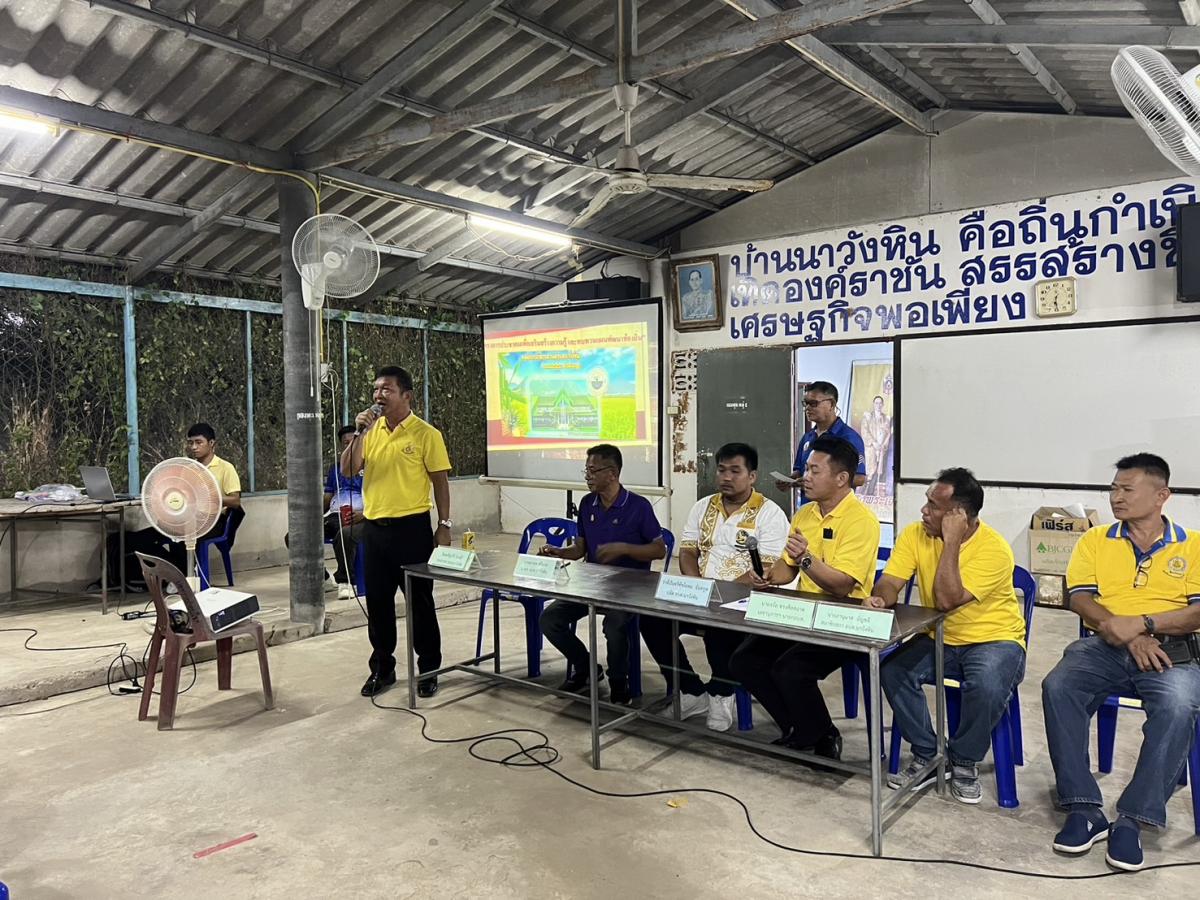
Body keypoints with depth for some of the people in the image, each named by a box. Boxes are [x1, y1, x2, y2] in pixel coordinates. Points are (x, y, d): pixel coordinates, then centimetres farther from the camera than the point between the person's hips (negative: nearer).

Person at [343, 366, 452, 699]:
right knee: (377, 602, 12)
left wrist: (444, 526, -5)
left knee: (420, 601, 5)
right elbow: (347, 471, 0)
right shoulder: (370, 431, 7)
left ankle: (428, 668, 19)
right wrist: (359, 433, -11)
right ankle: (382, 667, 26)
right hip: (374, 527, 5)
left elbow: (440, 482, -3)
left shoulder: (426, 433, -6)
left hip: (412, 527, -4)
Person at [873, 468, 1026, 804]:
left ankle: (964, 762, -4)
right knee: (891, 669, -24)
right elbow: (889, 583, -12)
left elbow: (946, 600, -30)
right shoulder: (915, 534, -6)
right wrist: (879, 599, -35)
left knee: (987, 687, -35)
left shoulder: (994, 549, -21)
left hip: (993, 639, -4)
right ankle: (927, 756, -1)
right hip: (938, 639, 4)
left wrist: (951, 541, -28)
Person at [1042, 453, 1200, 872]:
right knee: (1057, 687, -28)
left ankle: (1132, 820, -23)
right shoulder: (1095, 540, 13)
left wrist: (1143, 624, -17)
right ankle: (1084, 809, -20)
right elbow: (1080, 598, 1)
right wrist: (1127, 635, -14)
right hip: (1105, 647, 2)